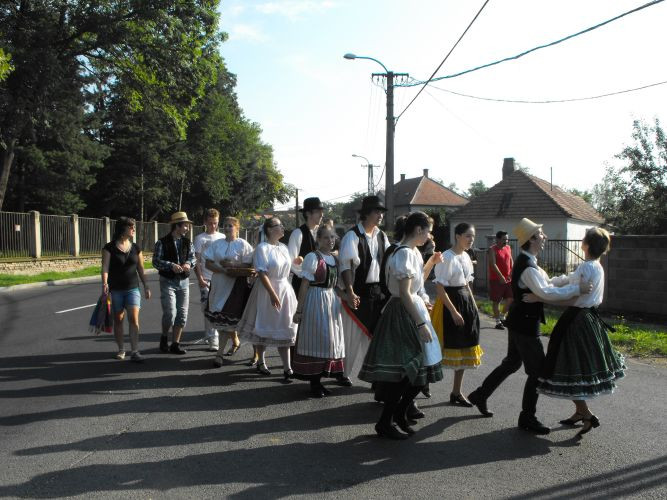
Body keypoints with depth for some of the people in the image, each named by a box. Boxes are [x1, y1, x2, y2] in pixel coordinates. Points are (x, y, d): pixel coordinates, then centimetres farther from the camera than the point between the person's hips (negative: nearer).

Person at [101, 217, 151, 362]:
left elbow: (140, 269, 13)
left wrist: (146, 286, 12)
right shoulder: (109, 248, -2)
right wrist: (105, 283, -26)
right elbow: (105, 267, -11)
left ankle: (135, 351, -12)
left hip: (132, 288, 1)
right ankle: (121, 349, 22)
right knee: (118, 320, 8)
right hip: (115, 290, -1)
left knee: (134, 318, -11)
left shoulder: (135, 248, 8)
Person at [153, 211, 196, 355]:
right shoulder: (162, 242, -6)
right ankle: (164, 337, 16)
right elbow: (156, 261, -9)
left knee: (182, 314, 4)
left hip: (183, 281, 5)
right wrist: (171, 265, -22)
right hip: (168, 282, -5)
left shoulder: (187, 242, 8)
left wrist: (188, 263, -15)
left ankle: (175, 344, 15)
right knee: (170, 313, -11)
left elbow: (193, 257, 7)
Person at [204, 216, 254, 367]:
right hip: (218, 284, 5)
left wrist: (231, 265, -20)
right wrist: (223, 270, -13)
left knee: (227, 319, -7)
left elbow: (248, 266, -7)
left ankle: (219, 353, -1)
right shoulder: (217, 244, 9)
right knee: (221, 318, 12)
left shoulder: (243, 245, -2)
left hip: (236, 285, -5)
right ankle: (235, 341, 37)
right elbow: (208, 264, 2)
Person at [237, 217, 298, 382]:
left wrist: (288, 291, 12)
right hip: (267, 291, -6)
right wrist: (273, 294, -24)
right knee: (263, 327, 9)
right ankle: (261, 362, 27)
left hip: (285, 290, 6)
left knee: (284, 330, 4)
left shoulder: (283, 248, 8)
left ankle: (287, 368, 5)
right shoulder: (262, 248, -13)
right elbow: (262, 273, -19)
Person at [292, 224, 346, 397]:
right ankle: (314, 384, 8)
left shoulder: (334, 259, 11)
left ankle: (318, 380, 22)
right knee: (316, 339, -3)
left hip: (332, 301, 8)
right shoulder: (312, 257, -10)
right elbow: (304, 285, -12)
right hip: (316, 301, -8)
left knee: (330, 339, 10)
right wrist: (299, 310, -14)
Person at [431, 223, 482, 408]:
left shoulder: (466, 257, 10)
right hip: (450, 304, -9)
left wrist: (474, 306, 11)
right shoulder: (447, 257, -16)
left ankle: (456, 392, 24)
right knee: (449, 349, -5)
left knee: (464, 349, 12)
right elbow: (439, 288, -20)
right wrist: (454, 312, -21)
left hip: (466, 303, 9)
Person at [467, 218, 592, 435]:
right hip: (525, 324, -10)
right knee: (537, 370, 0)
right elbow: (545, 292, -33)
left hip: (519, 321, 10)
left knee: (512, 363, 23)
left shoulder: (527, 261, 10)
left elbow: (546, 282, 16)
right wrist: (577, 289, -29)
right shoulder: (527, 266, -23)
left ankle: (480, 395, 33)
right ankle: (527, 418, 12)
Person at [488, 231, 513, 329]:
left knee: (510, 298, 6)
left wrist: (512, 273, -1)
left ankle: (502, 317, 24)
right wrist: (501, 276, -24)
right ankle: (498, 322, 8)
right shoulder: (492, 249, -11)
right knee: (496, 301, 1)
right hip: (496, 279, -6)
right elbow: (493, 264, -19)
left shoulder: (508, 248, 10)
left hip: (508, 279, 6)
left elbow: (511, 261, 14)